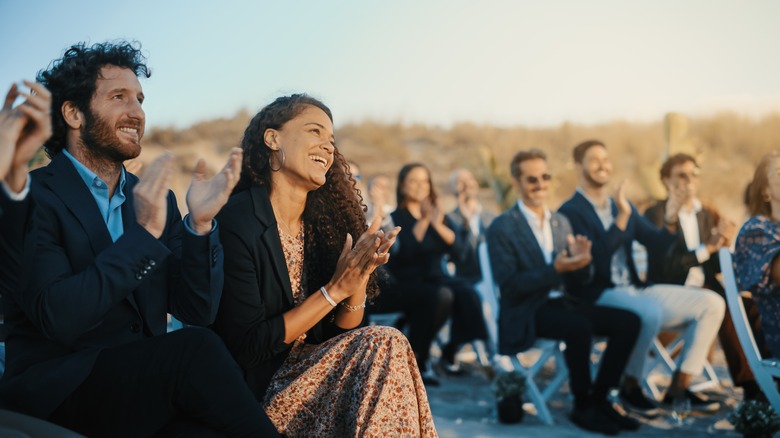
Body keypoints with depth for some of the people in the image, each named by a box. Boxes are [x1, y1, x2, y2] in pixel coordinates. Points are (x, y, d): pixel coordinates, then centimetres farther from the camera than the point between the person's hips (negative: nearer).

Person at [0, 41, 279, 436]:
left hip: (145, 384, 4)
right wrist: (143, 233, -19)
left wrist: (200, 224, -9)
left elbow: (197, 311, 5)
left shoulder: (157, 200, 13)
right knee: (196, 350, -29)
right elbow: (57, 318, -17)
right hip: (55, 389, -4)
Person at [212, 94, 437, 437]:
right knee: (383, 345, -20)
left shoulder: (324, 224, 4)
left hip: (309, 378, 6)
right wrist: (335, 289, -19)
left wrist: (358, 281, -15)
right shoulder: (233, 222, -15)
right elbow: (247, 347, -17)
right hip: (256, 394, -6)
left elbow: (339, 334, 4)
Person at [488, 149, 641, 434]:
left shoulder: (561, 222, 12)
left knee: (628, 322, -10)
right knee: (580, 328, -33)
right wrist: (556, 268, -26)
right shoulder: (502, 228, -8)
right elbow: (509, 286, -16)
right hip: (525, 313, -7)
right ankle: (582, 406, -12)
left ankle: (599, 399, 0)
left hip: (560, 302, 7)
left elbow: (581, 278, 10)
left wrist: (581, 260, -14)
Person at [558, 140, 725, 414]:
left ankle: (680, 386, -3)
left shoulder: (622, 206, 17)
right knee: (651, 311, -38)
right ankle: (630, 386, -14)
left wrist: (672, 219, -10)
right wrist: (621, 217, -23)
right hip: (597, 296, -8)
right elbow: (594, 257, -18)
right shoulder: (570, 212, -5)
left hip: (635, 289, 8)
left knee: (712, 303, -5)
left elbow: (655, 242, 8)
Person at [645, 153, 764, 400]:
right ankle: (748, 382, -22)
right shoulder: (656, 214, -7)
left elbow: (714, 267, 11)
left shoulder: (706, 215, 14)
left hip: (703, 287, 7)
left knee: (752, 307, -18)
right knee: (724, 309, -29)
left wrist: (725, 246, -10)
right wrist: (706, 249, -21)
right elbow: (663, 266, -18)